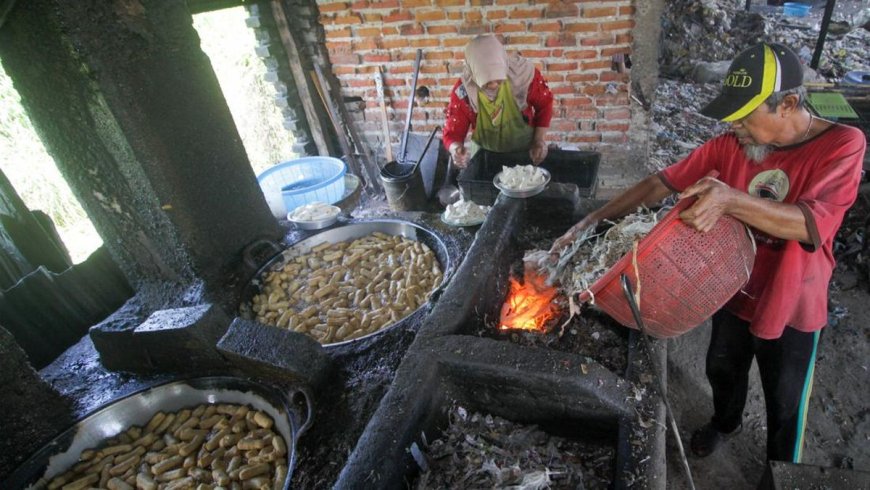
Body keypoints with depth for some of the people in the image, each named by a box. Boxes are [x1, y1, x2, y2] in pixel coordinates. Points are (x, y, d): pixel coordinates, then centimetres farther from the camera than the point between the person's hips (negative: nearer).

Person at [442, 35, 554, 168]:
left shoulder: (524, 73, -25)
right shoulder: (462, 92, -25)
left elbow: (544, 104, -7)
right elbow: (452, 133, -18)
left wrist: (539, 140, -17)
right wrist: (456, 150, -41)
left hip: (525, 152, 0)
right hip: (485, 155, 0)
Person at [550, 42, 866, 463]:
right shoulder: (730, 144, -12)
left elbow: (812, 225, -35)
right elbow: (661, 183, -13)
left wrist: (731, 200, -52)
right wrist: (591, 221, -22)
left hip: (791, 306, -3)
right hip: (733, 291, 4)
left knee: (785, 407, 17)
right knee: (721, 371, 28)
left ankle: (781, 464, 47)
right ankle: (725, 421, 60)